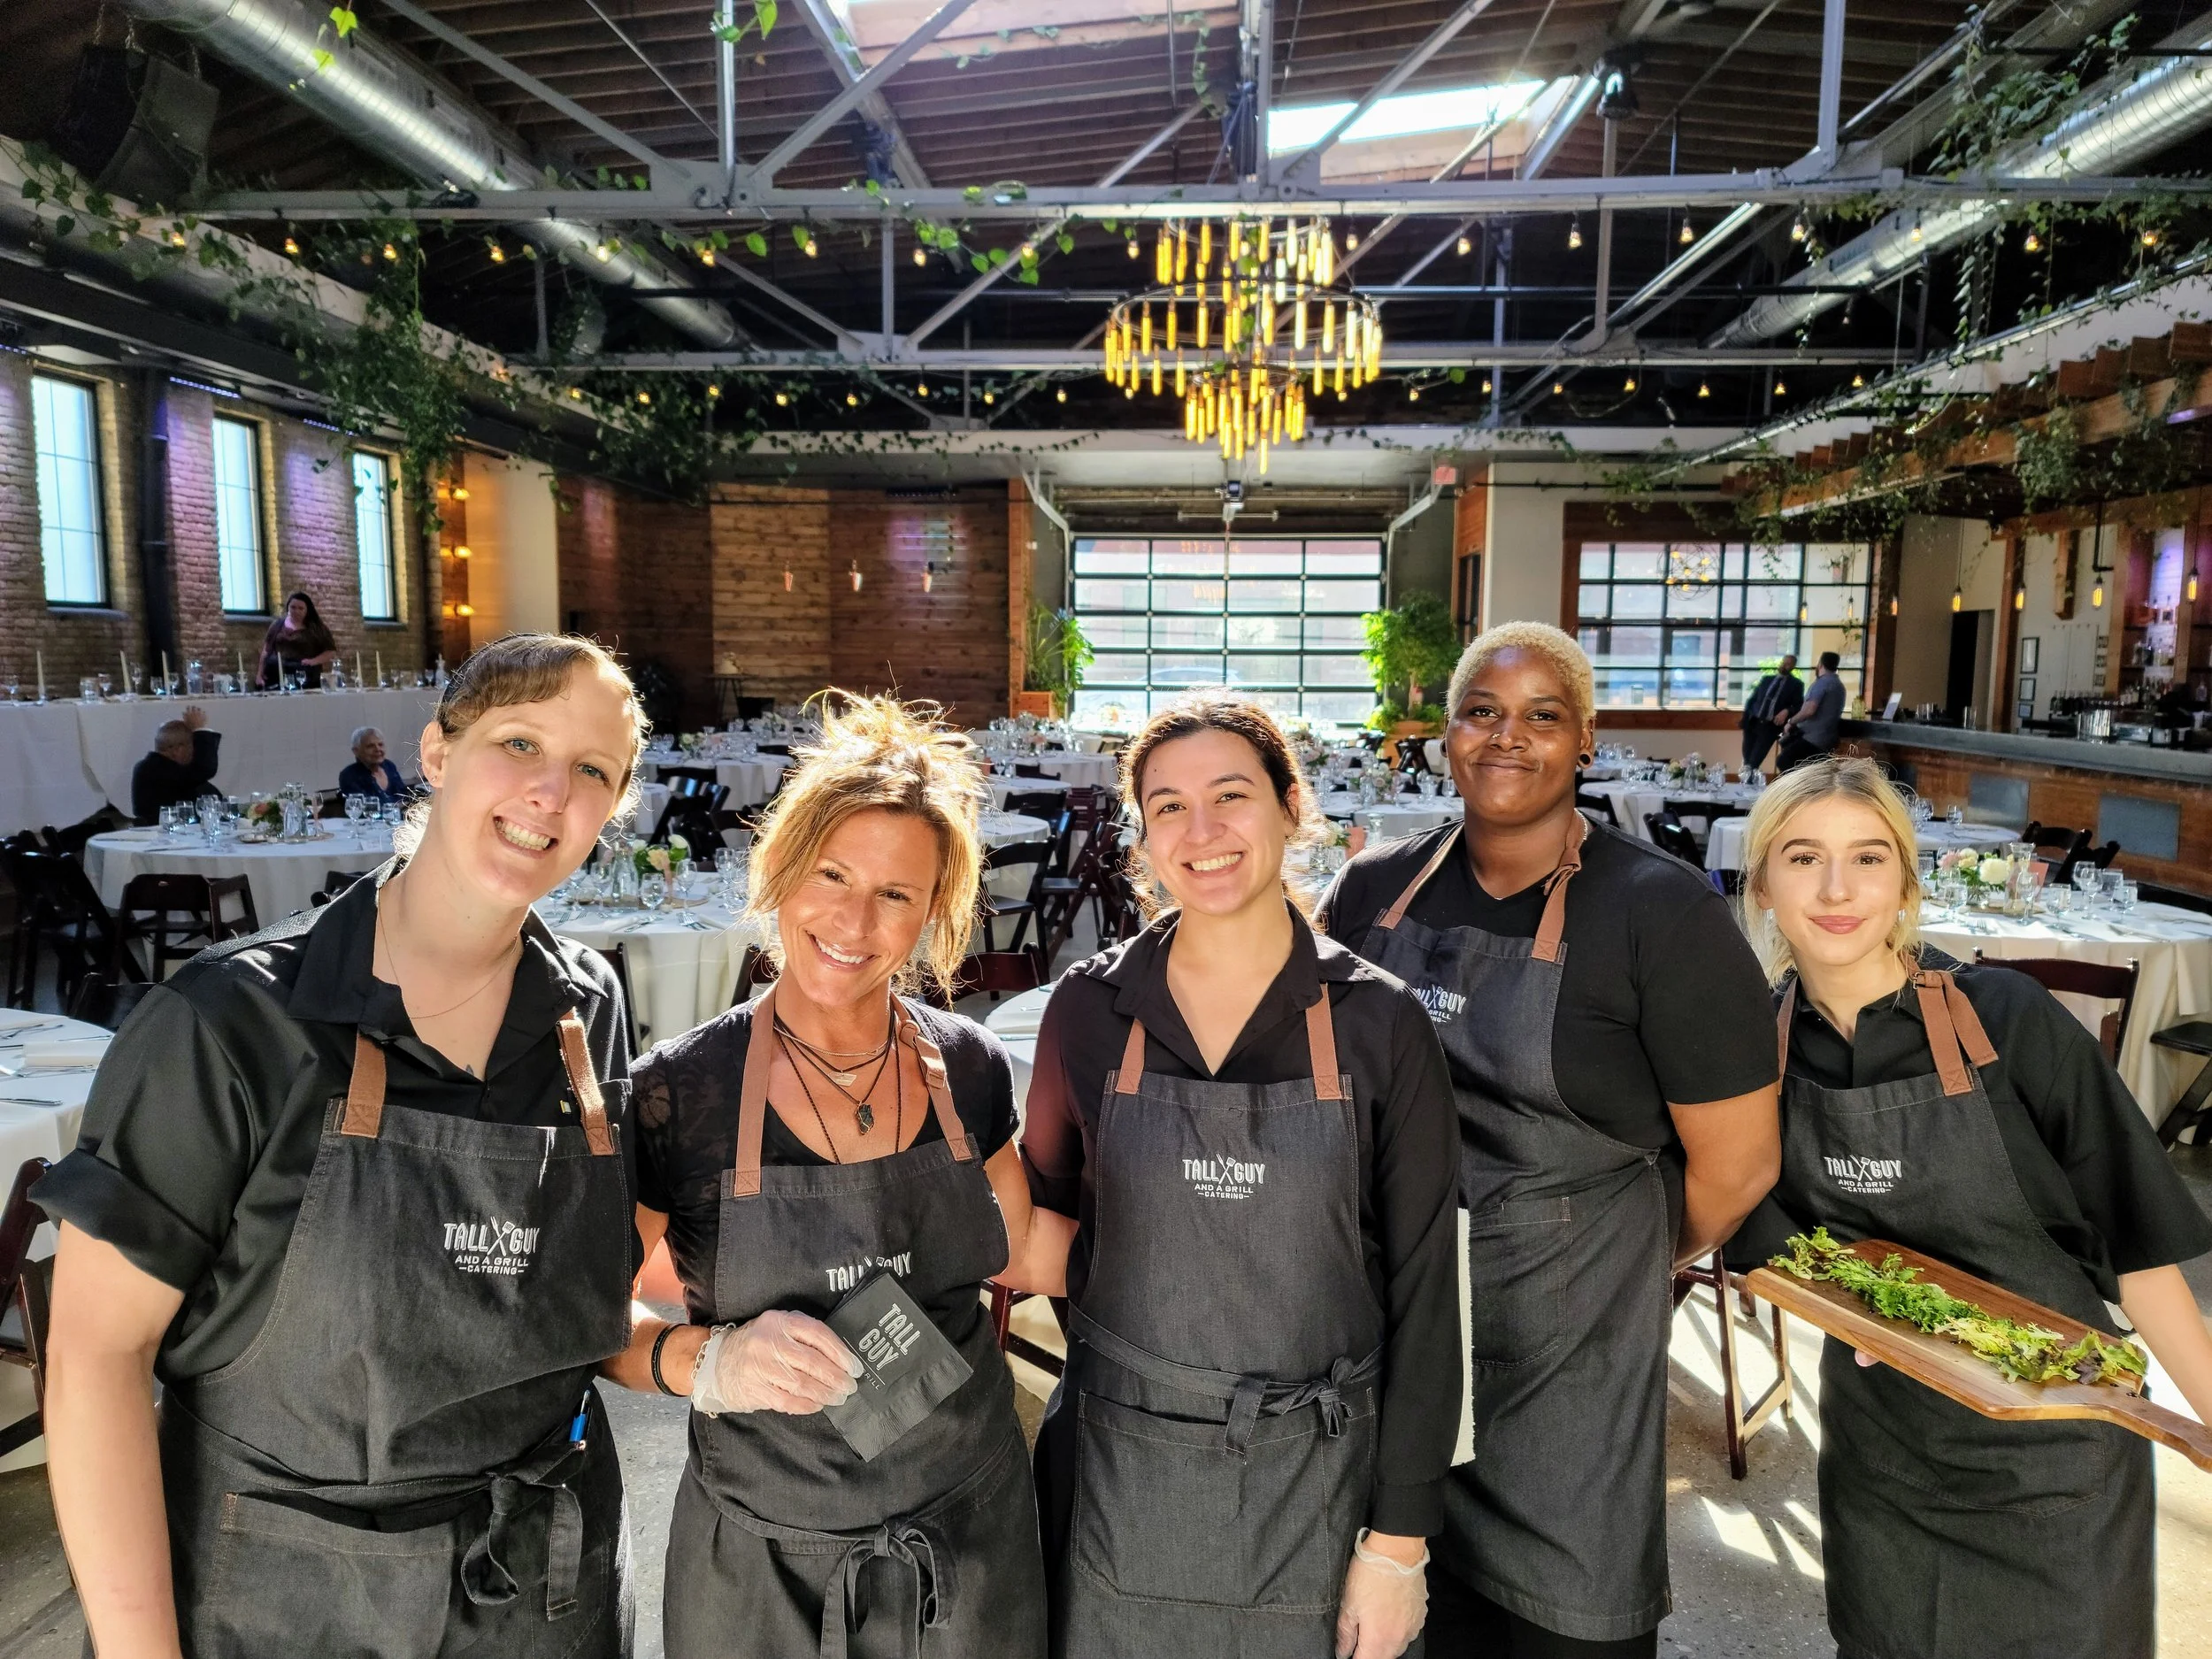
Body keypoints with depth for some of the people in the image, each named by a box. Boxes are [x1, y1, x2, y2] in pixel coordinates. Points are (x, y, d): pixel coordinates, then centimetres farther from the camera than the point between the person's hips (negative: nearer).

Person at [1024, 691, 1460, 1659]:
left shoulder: (1379, 1024, -9)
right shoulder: (1090, 1008, -5)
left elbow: (1421, 1287, -6)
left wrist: (1400, 1539, -5)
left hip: (1315, 1483, -1)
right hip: (1118, 1478, 1)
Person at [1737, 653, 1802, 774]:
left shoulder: (1796, 684, 5)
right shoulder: (1766, 679, 16)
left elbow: (1799, 706, 0)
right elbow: (1752, 699, 14)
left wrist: (1787, 711, -20)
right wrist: (1744, 718, 3)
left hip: (1771, 726, -4)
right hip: (1753, 723, 4)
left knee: (1753, 762, -11)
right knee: (1747, 759, 6)